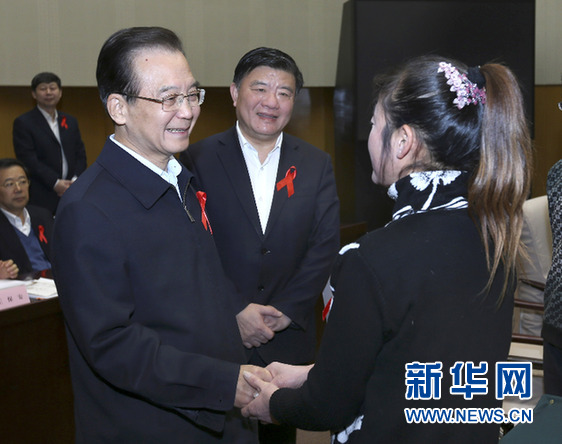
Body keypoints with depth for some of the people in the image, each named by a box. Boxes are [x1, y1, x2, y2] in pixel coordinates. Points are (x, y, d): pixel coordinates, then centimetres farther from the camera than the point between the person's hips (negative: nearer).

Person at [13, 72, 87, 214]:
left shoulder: (71, 122, 18)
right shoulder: (23, 123, 1)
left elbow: (80, 154, 15)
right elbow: (28, 159, -8)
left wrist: (75, 180, -4)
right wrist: (55, 183, -15)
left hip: (71, 196, 4)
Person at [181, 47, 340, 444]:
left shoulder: (317, 165, 4)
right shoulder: (199, 159, -4)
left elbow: (325, 246, -2)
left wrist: (284, 313, -10)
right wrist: (235, 312, -15)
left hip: (289, 342, 2)